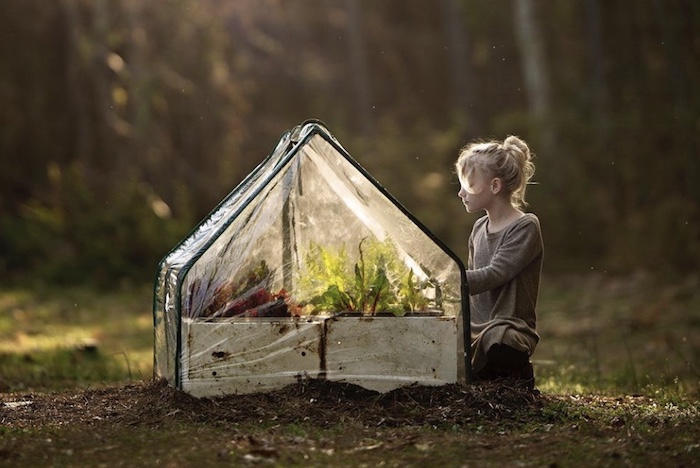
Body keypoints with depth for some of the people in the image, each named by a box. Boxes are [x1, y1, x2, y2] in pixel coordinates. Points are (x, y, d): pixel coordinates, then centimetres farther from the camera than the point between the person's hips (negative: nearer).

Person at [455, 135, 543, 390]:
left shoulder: (526, 227, -8)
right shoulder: (479, 228, 15)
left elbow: (492, 276, -20)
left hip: (511, 328, -6)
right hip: (475, 330, 6)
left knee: (496, 339, -42)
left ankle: (518, 376, -5)